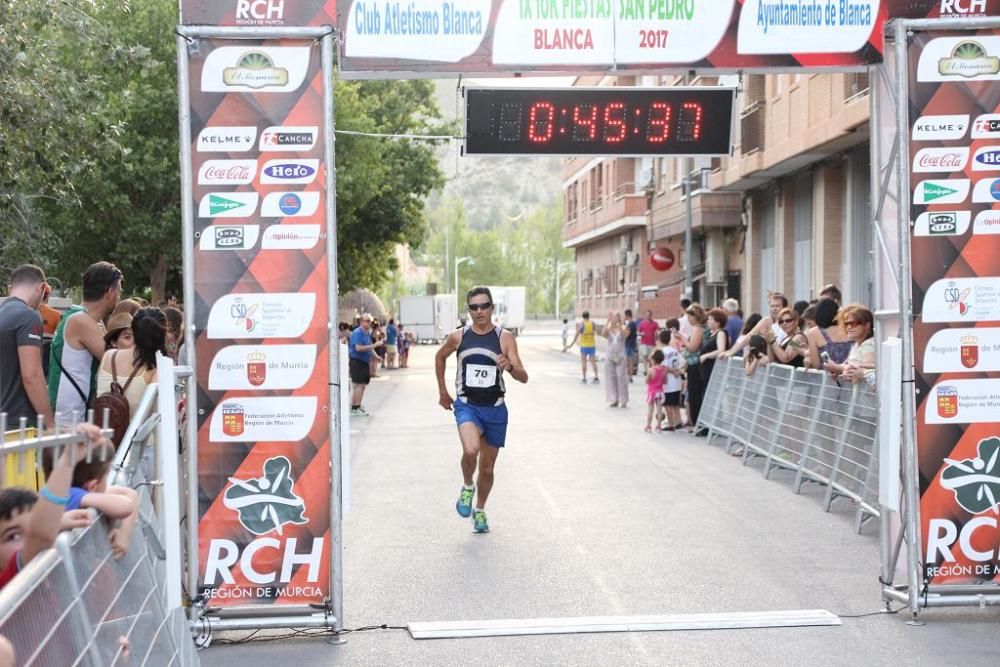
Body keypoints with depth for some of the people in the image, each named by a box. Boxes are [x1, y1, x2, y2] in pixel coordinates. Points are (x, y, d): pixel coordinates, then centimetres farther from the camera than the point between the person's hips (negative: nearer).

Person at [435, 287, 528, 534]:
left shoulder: (505, 337, -7)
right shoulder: (458, 337, -2)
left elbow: (523, 377, -12)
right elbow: (440, 357, 19)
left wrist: (509, 366, -33)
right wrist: (442, 391, 20)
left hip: (495, 409, 1)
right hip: (466, 405, -1)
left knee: (487, 467, 11)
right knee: (471, 450, -29)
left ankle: (480, 511, 35)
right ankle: (467, 487, 2)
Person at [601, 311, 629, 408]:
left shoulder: (622, 328, 0)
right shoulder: (608, 329, 3)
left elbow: (624, 334, -22)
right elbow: (603, 333, -18)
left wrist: (619, 323, -28)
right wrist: (608, 321, -23)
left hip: (621, 357, -2)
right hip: (609, 356, 2)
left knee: (621, 377, -3)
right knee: (610, 378, 1)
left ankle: (623, 400, 4)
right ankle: (613, 399, 7)